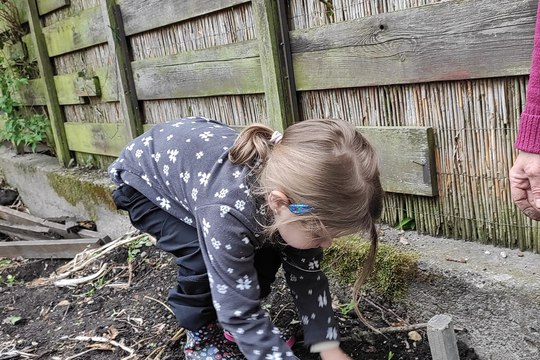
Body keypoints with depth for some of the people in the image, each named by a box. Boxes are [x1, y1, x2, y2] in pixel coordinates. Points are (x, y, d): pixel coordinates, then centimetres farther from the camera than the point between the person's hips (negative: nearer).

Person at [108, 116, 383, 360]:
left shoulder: (299, 188, -25)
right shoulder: (226, 210, -44)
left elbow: (306, 274, -12)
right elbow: (239, 312, -35)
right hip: (143, 178, -5)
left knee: (264, 252, -7)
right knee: (203, 259, -24)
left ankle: (231, 325, 15)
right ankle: (200, 335, 3)